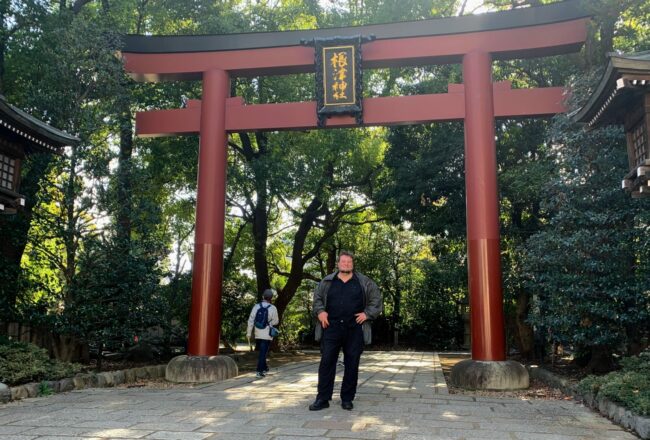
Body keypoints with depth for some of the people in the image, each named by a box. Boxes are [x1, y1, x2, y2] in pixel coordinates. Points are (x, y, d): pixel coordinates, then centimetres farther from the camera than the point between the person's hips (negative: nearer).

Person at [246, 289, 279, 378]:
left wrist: (249, 333, 2)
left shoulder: (256, 306, -4)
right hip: (267, 335, -3)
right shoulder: (273, 308, -9)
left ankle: (265, 368, 32)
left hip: (257, 334, 3)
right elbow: (275, 322, 0)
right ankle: (259, 371, -5)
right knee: (263, 353, 0)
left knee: (262, 351, 21)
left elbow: (251, 320, -4)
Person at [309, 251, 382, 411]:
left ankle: (347, 399, 15)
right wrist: (320, 311, 0)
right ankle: (322, 399, 5)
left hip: (354, 330, 0)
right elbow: (317, 298, 17)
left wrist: (367, 314, -3)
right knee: (327, 362, -1)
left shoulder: (364, 282, 5)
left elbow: (376, 299, 9)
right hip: (331, 328, 1)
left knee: (352, 364, 4)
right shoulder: (327, 282, 9)